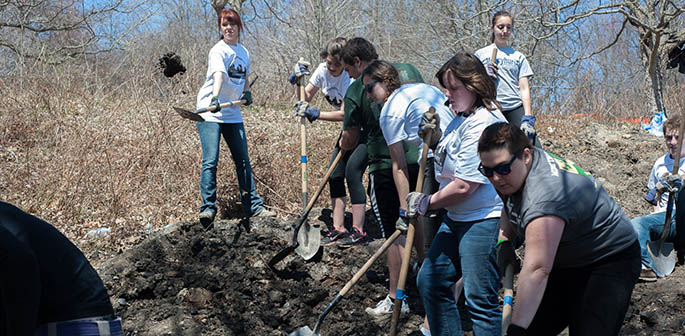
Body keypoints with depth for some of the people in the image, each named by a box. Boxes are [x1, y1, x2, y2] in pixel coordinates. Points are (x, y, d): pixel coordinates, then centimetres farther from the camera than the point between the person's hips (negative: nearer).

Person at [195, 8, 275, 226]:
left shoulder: (244, 52, 12)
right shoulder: (218, 51, -11)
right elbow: (218, 75, -30)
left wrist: (246, 92, 9)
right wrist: (214, 97, -47)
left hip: (232, 114, 7)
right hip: (210, 112, -7)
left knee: (243, 160, 10)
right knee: (210, 160, -13)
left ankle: (253, 207, 17)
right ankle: (208, 207, -9)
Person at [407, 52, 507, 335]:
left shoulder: (482, 123, -21)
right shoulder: (461, 117, 11)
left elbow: (464, 186, -23)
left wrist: (427, 203, -10)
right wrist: (435, 139, 6)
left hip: (483, 221, -11)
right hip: (456, 218, 11)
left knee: (480, 300, -6)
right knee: (430, 281, 16)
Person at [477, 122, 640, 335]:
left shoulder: (546, 194, -36)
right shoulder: (513, 172, -5)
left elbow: (536, 270, -43)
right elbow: (511, 205, 20)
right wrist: (504, 241, 2)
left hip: (611, 261, -9)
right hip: (567, 263, 9)